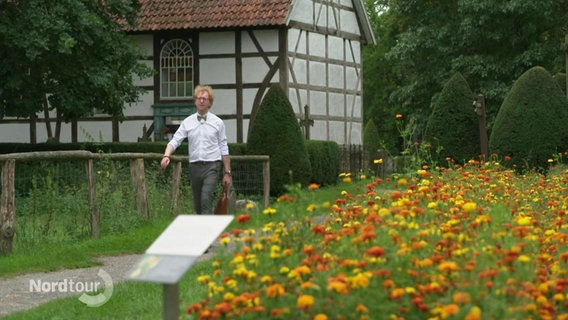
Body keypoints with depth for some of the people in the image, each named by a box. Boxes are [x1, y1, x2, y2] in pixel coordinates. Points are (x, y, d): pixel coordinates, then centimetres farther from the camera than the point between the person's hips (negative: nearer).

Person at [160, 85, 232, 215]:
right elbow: (175, 141, 1)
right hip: (195, 166, 3)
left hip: (211, 166, -3)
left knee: (206, 199, -20)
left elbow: (224, 149, 5)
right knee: (197, 204, 10)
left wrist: (227, 173, 2)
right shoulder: (187, 122, 7)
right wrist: (166, 156, -20)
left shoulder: (218, 122, 3)